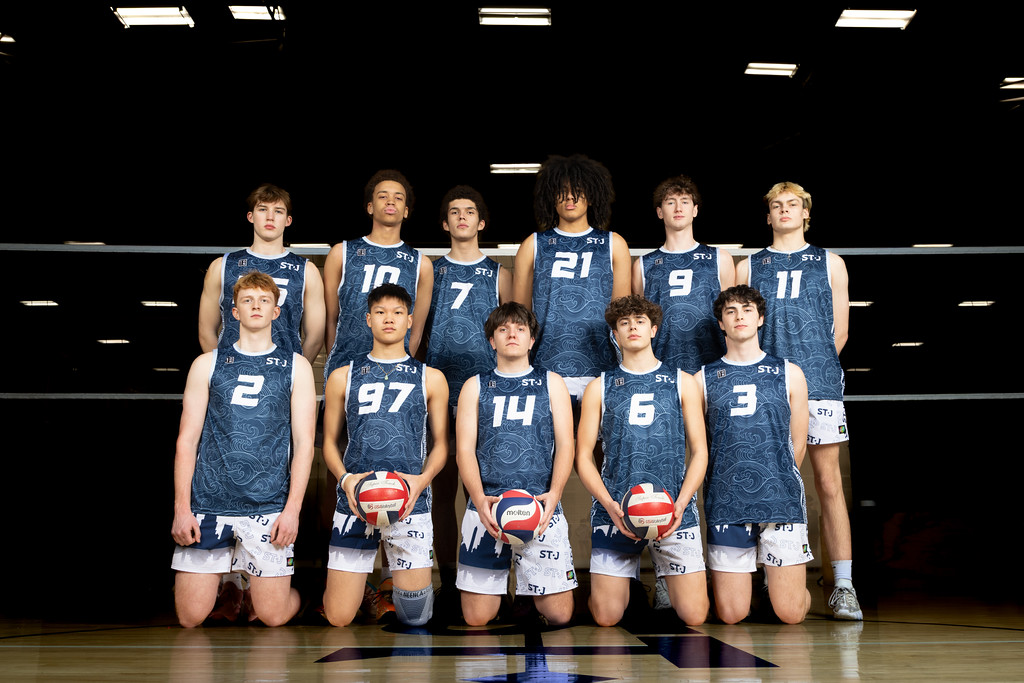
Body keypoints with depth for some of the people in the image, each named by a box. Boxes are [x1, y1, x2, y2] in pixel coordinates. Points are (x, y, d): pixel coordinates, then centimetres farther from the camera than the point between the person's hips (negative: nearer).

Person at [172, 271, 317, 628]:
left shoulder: (296, 367, 9)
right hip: (208, 504, 1)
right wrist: (181, 509, -2)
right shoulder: (207, 365, 10)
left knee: (273, 616, -1)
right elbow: (186, 441, 7)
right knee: (190, 618, 0)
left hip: (268, 508, -1)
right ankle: (227, 584, 31)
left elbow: (303, 442, 4)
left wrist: (292, 508, -6)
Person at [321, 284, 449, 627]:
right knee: (338, 619, 0)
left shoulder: (430, 378, 10)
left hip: (410, 503, 0)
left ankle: (398, 581, 34)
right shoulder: (343, 377, 11)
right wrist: (345, 479, -8)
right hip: (354, 501, 0)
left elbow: (441, 443, 11)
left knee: (415, 616, 1)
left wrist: (423, 478, -9)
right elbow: (329, 441, 12)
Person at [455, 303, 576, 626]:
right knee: (476, 618, 0)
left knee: (558, 615, -3)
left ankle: (533, 595, 29)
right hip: (486, 505, 0)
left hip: (541, 505, 0)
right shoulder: (475, 386, 14)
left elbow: (565, 445, 6)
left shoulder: (551, 383, 14)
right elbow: (465, 448, 5)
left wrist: (554, 493, -12)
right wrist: (480, 500, -12)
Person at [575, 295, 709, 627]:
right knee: (606, 617, -3)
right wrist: (611, 505, -9)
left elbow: (699, 452, 9)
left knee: (694, 616, -6)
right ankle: (628, 587, 30)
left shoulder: (682, 382, 11)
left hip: (675, 510, 0)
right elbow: (583, 456, 7)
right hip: (614, 511, 0)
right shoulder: (600, 387, 10)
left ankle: (670, 588, 27)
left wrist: (680, 503, -7)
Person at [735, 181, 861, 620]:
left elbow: (839, 329, 14)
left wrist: (817, 367, 9)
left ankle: (844, 586, -1)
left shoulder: (830, 264, 15)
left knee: (829, 484, -4)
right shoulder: (748, 267, 15)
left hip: (819, 386, -1)